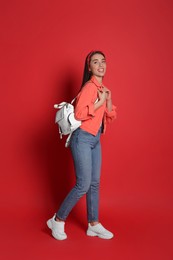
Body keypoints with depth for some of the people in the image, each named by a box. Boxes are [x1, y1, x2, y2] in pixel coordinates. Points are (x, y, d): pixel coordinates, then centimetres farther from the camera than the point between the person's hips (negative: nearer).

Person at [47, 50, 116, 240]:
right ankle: (58, 220, 13)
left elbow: (110, 117, 12)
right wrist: (99, 102, -20)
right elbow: (79, 114, -27)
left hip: (95, 140, 9)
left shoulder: (102, 88, 12)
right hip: (82, 139, -9)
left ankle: (94, 225, 22)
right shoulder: (89, 87, -14)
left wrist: (108, 100, -3)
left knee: (95, 183, 11)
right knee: (83, 185, -5)